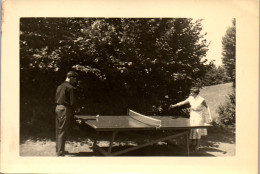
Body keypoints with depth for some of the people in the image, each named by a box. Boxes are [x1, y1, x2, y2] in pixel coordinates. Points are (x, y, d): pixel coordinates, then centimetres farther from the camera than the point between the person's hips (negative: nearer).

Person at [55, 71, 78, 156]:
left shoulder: (60, 86, 13)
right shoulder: (70, 87, -13)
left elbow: (56, 99, 15)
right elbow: (72, 102, -13)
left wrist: (59, 106, 16)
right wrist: (72, 111, 0)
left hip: (58, 108, 8)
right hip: (65, 109, -8)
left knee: (58, 131, 16)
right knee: (63, 131, -5)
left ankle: (58, 149, 26)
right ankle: (60, 152, -3)